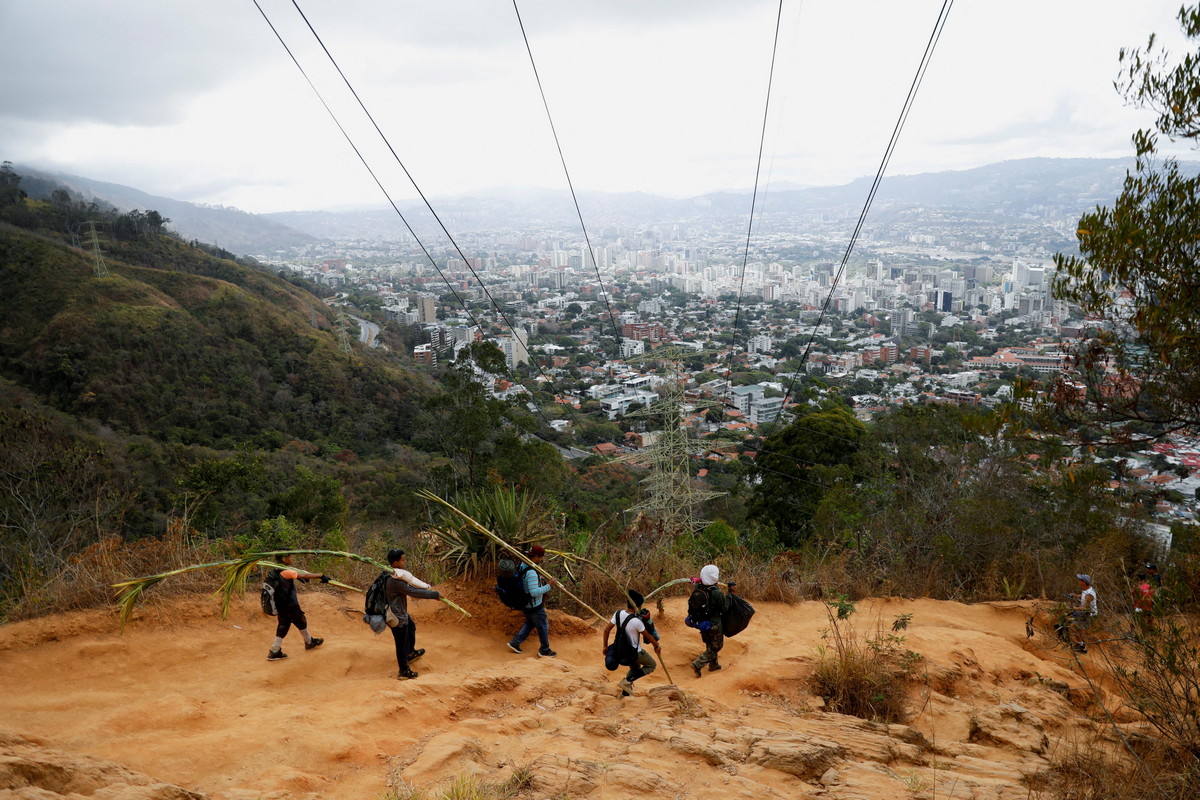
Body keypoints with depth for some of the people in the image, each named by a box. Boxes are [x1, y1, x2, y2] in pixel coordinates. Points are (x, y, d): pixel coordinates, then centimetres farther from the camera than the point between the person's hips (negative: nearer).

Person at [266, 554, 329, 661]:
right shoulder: (286, 571, -24)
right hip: (290, 606, -8)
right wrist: (321, 575, -22)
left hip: (280, 605, 8)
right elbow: (305, 576, -26)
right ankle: (309, 642, 35)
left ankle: (274, 651, 10)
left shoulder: (275, 571, 2)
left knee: (283, 626, 14)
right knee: (301, 622, 14)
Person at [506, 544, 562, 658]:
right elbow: (534, 592, -34)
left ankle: (514, 643, 27)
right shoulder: (531, 573, -32)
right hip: (535, 606, -9)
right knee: (543, 627, 11)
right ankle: (545, 651, 26)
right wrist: (549, 585, -30)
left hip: (525, 605, 9)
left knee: (529, 623, 28)